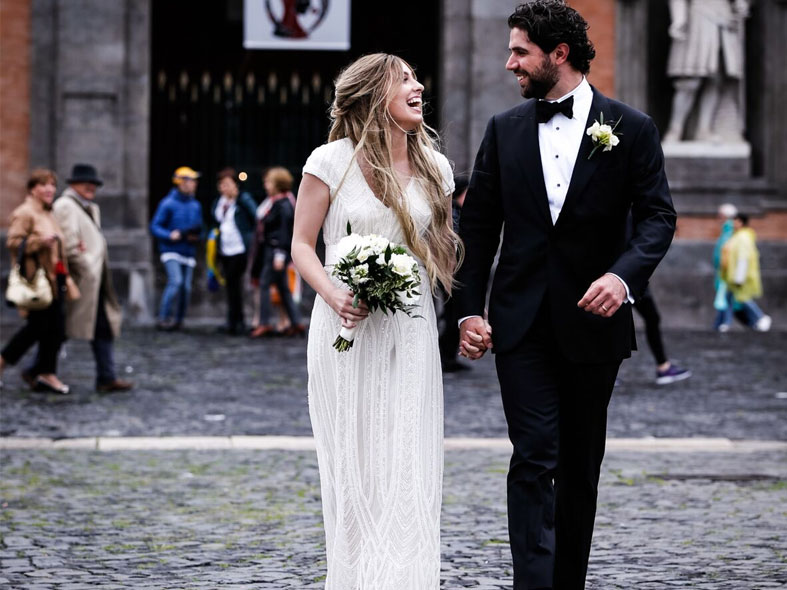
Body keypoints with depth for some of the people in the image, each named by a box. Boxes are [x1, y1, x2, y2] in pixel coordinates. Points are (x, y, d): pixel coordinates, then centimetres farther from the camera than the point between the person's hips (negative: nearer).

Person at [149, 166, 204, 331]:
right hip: (171, 251, -5)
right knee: (176, 281, -22)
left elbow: (199, 230, 19)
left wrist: (196, 237, -4)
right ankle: (164, 318, -15)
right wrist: (170, 235, -21)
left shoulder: (195, 206, 13)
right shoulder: (168, 203, -4)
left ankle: (177, 320, 13)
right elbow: (155, 226, -5)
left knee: (186, 288, 0)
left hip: (188, 253, 6)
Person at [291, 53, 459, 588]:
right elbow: (302, 245, -1)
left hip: (410, 334, 3)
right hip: (348, 327, -3)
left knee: (408, 466, -2)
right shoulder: (332, 162, -4)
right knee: (355, 465, 1)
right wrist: (333, 294, -19)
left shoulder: (434, 167, 7)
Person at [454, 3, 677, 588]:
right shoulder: (505, 130, 6)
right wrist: (470, 309, 1)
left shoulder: (631, 129, -1)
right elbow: (478, 226, 8)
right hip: (521, 321, 0)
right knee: (535, 457, -11)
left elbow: (658, 215, -5)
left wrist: (624, 274, -23)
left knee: (581, 464, 10)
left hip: (592, 320, 0)